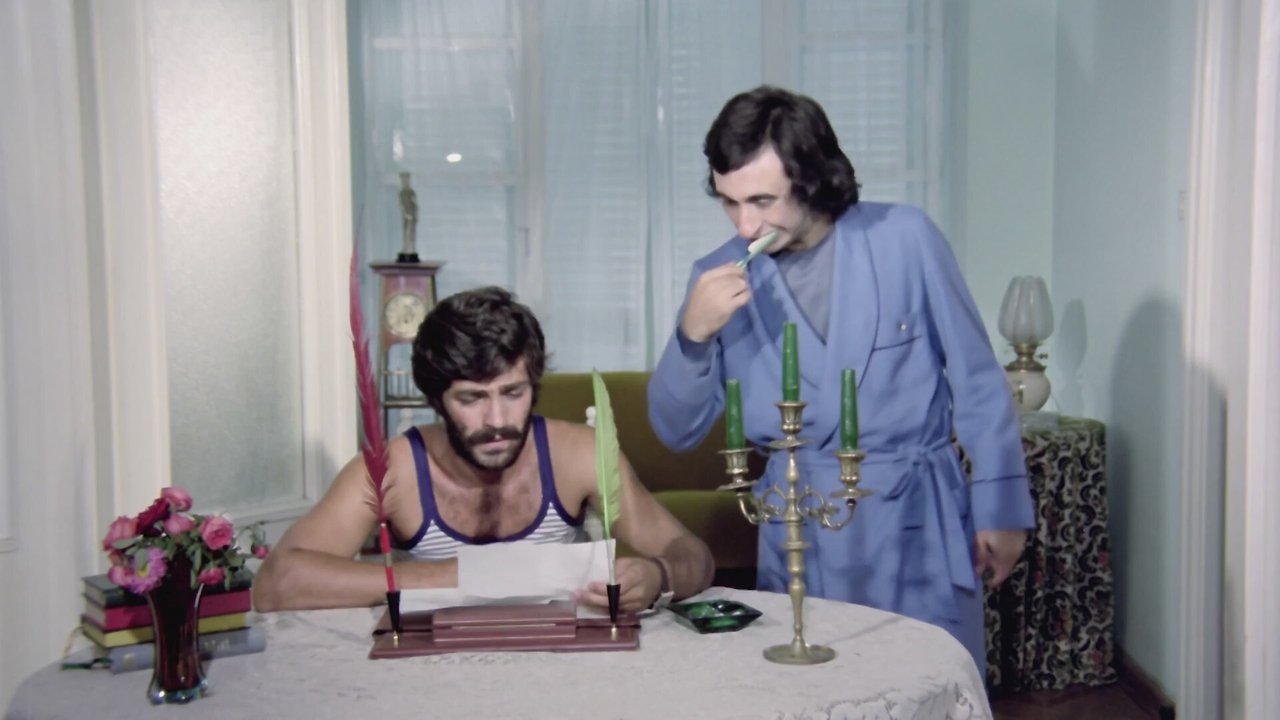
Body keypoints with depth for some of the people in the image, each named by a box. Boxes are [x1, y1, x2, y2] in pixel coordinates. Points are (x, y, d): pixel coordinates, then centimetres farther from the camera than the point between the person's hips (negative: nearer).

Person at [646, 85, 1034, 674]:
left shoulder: (904, 239, -6)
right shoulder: (720, 278, 0)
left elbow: (976, 381, 0)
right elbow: (676, 432, 1)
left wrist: (1001, 507, -1)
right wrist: (692, 333, -16)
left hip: (920, 526, -2)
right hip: (798, 539, 2)